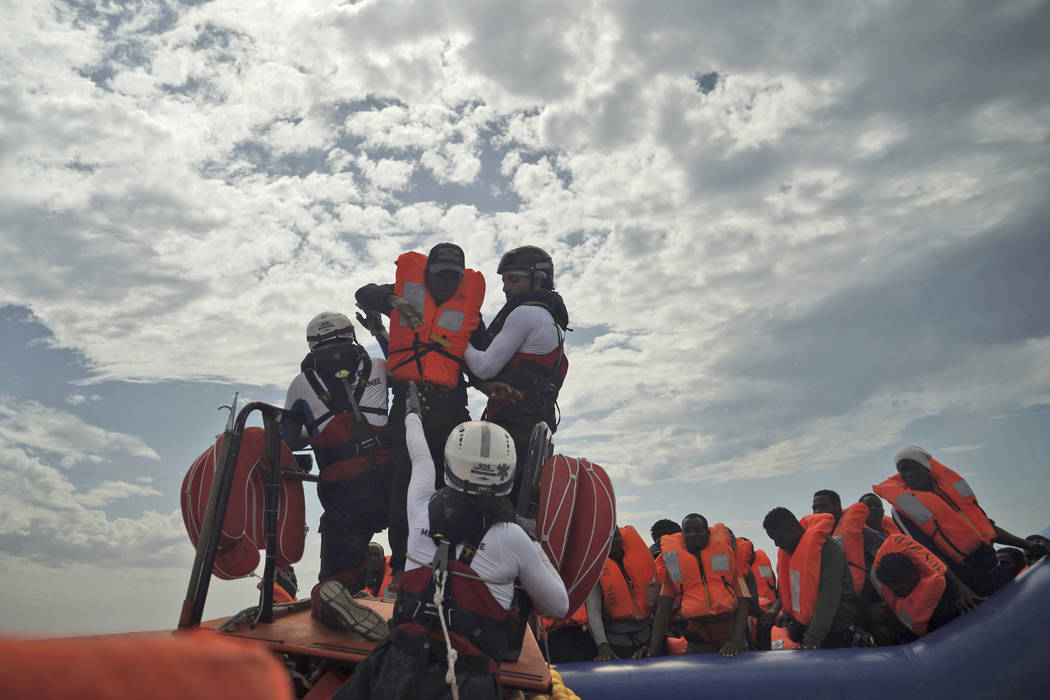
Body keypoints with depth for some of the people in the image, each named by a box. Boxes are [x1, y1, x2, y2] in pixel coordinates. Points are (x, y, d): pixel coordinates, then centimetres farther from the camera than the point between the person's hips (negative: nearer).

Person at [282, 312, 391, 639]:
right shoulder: (378, 368, 12)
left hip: (341, 494, 1)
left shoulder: (301, 384, 14)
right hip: (389, 483, 0)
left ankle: (331, 593, -21)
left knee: (338, 574, 14)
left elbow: (289, 442, 20)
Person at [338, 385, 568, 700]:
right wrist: (537, 550, 23)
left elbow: (421, 460, 25)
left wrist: (412, 414, 44)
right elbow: (558, 607, 8)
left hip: (398, 671, 3)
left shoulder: (422, 510, 1)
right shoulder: (512, 537, -6)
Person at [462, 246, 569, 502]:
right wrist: (493, 385, 5)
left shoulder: (526, 312, -8)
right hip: (540, 422, 10)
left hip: (514, 424, -10)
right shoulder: (552, 320, 23)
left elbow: (485, 367, -10)